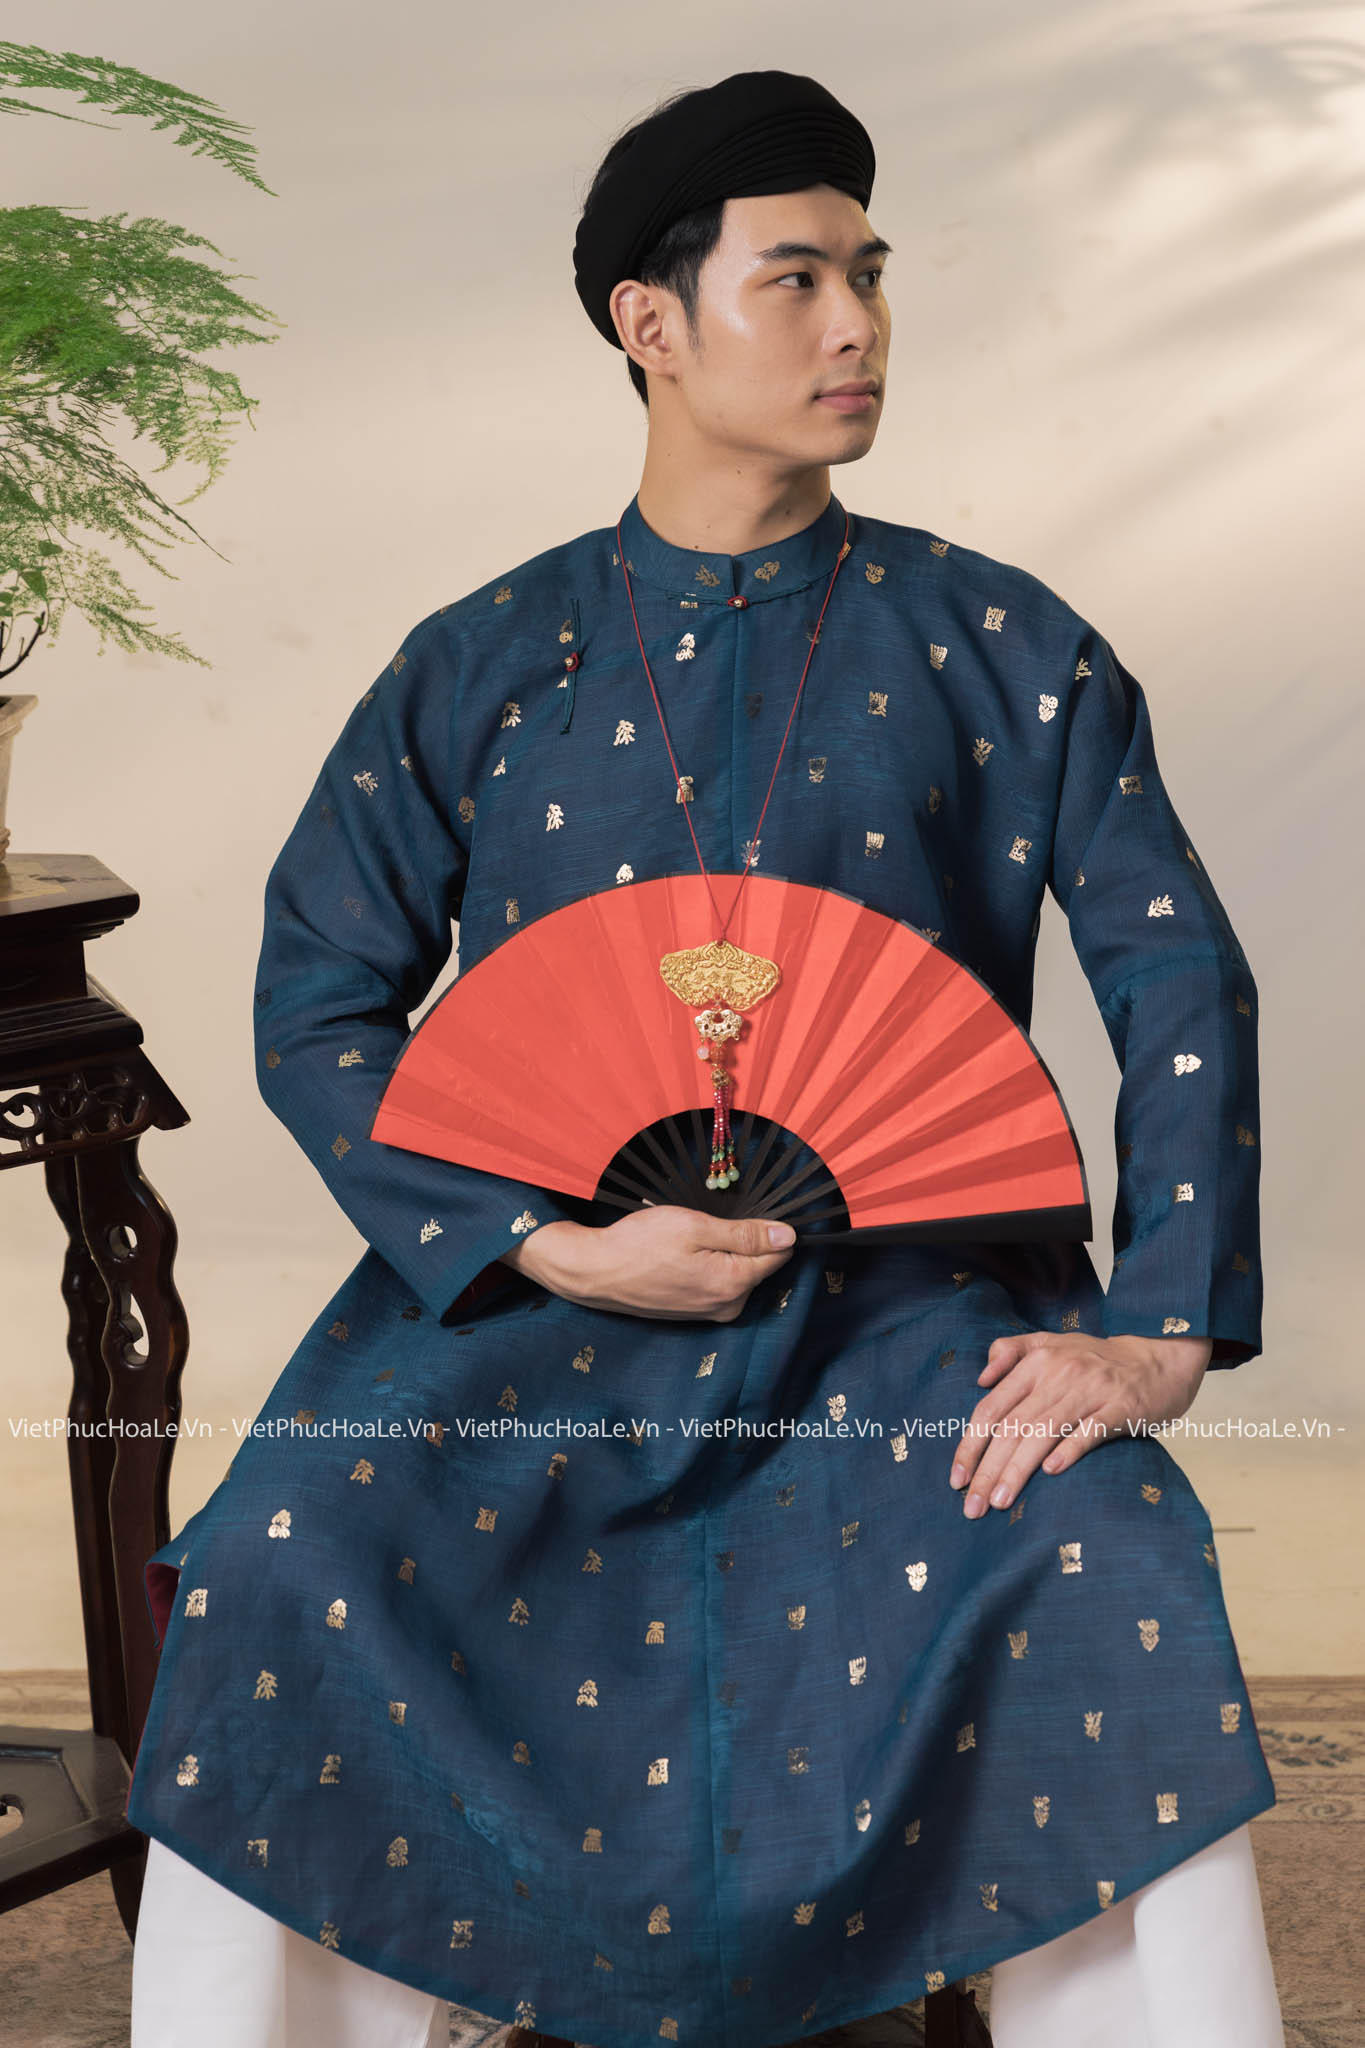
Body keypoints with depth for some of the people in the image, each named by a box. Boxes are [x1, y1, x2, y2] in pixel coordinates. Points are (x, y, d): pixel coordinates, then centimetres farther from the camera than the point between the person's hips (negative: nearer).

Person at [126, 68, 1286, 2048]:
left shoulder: (999, 646, 9)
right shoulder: (482, 668, 9)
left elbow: (1177, 978, 4)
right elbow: (319, 1000, 5)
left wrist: (1159, 1331, -9)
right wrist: (554, 1248, -10)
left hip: (915, 1280, 0)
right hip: (540, 1269, 1)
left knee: (1105, 1591, -28)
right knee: (289, 1579, -25)